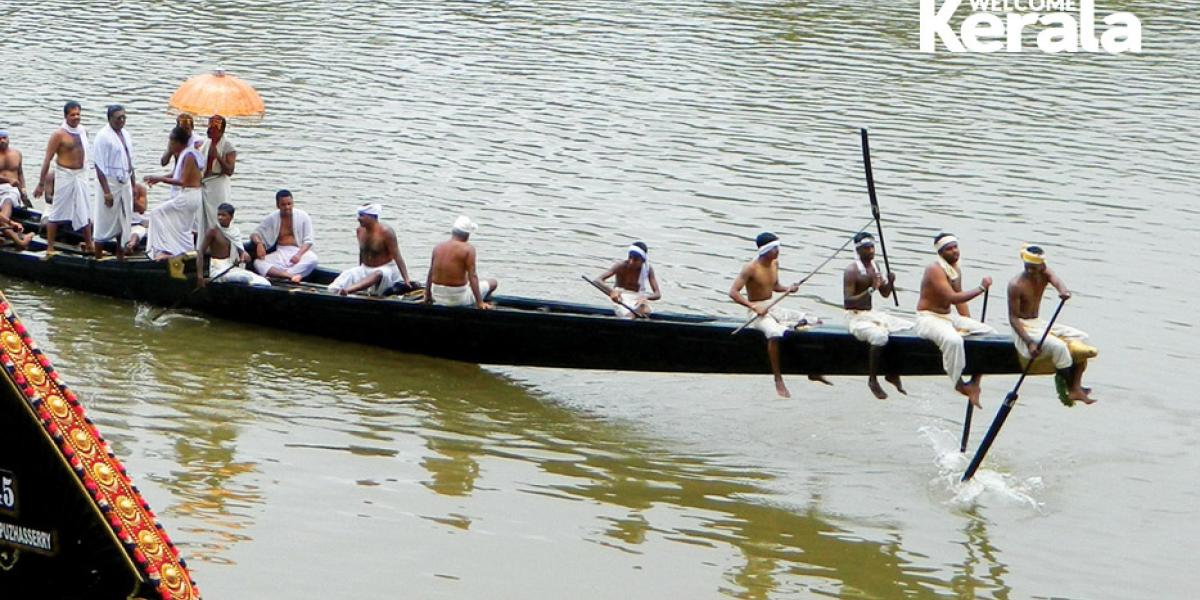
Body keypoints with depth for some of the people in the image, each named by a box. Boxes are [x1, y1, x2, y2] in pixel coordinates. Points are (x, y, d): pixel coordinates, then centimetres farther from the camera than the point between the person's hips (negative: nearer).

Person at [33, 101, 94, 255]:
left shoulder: (83, 131, 5)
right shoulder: (59, 134, -14)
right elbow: (47, 159, -12)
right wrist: (41, 184, -13)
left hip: (81, 175, 6)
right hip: (65, 175, -6)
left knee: (85, 213, 13)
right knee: (56, 212, 0)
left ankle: (89, 245, 24)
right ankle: (50, 247, 6)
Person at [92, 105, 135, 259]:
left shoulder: (125, 134, 9)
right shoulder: (103, 136, -14)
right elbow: (99, 166, -18)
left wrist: (133, 185, 15)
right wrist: (106, 191, -22)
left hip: (125, 182, 8)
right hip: (110, 182, -8)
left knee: (124, 219, 13)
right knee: (105, 222, -2)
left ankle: (120, 255, 24)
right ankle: (98, 257, 6)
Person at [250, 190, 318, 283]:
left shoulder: (303, 216, 1)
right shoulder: (272, 218, 6)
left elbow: (308, 241, -1)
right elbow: (254, 234, 9)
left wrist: (298, 254, -21)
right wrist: (259, 243, -16)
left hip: (299, 251, -1)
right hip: (280, 253, 1)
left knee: (312, 259, -36)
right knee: (258, 262, -28)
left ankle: (279, 275, -42)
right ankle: (291, 276, -48)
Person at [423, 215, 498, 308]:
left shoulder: (437, 247, 1)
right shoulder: (468, 249, -14)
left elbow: (430, 274, 8)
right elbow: (472, 277, -19)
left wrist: (427, 296, 21)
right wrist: (480, 303, -17)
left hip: (437, 297, 6)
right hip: (458, 299, -6)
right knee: (493, 283, 13)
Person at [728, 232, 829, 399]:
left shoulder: (775, 263, 8)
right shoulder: (751, 268, -16)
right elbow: (733, 292, -20)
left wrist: (788, 289, 2)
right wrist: (753, 307, -29)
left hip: (773, 308, 8)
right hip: (757, 311, -8)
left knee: (815, 323, 1)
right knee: (776, 333, -40)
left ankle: (813, 372, 12)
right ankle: (778, 380, -31)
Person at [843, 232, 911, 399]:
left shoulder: (874, 266, 9)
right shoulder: (852, 271, -15)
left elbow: (885, 294, 17)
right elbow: (847, 303, -23)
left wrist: (890, 282, -5)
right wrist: (870, 290, -30)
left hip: (872, 314, 8)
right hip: (856, 317, -8)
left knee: (910, 329, 3)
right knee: (880, 336, -36)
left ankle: (893, 374, 12)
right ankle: (872, 380, -18)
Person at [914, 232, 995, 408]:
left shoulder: (957, 268, 9)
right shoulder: (935, 270, -19)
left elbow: (960, 299, 16)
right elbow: (953, 298, -30)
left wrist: (970, 326, 6)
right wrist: (981, 288, -25)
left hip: (950, 316, 9)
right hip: (929, 318, -9)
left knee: (990, 333, 1)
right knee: (953, 339, -39)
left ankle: (974, 383, 2)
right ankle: (959, 385, -21)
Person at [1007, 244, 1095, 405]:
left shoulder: (1044, 274, -1)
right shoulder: (1016, 285, -19)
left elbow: (1057, 281, -23)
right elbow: (1013, 318, -19)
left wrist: (1063, 290, -50)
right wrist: (1029, 342, -30)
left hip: (1038, 323, 8)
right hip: (1023, 327, -8)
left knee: (1081, 338, -3)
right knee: (1058, 346, -29)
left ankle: (1075, 387, -9)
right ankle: (1071, 388, -14)